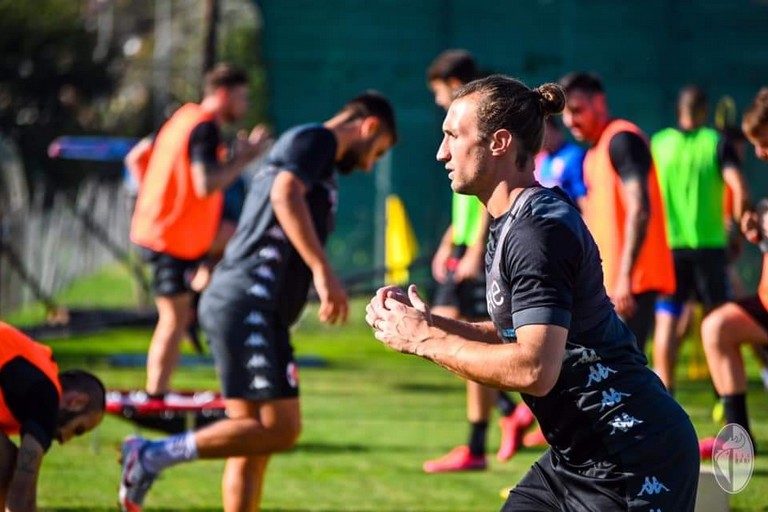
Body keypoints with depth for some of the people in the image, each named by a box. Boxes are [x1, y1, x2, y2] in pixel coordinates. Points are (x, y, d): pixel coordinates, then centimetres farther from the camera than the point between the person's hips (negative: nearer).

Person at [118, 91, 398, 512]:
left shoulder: (316, 155, 28)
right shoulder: (314, 139, -2)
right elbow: (285, 195, -21)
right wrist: (323, 270, -26)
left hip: (243, 306, 10)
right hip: (249, 304, -10)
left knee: (253, 441, 10)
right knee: (279, 429, -15)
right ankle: (152, 456, -14)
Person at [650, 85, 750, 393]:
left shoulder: (656, 144, 5)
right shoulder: (717, 143, -2)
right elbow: (740, 191, -12)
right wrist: (738, 227, 3)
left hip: (667, 244, 1)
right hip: (710, 243, -1)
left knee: (666, 321, 2)